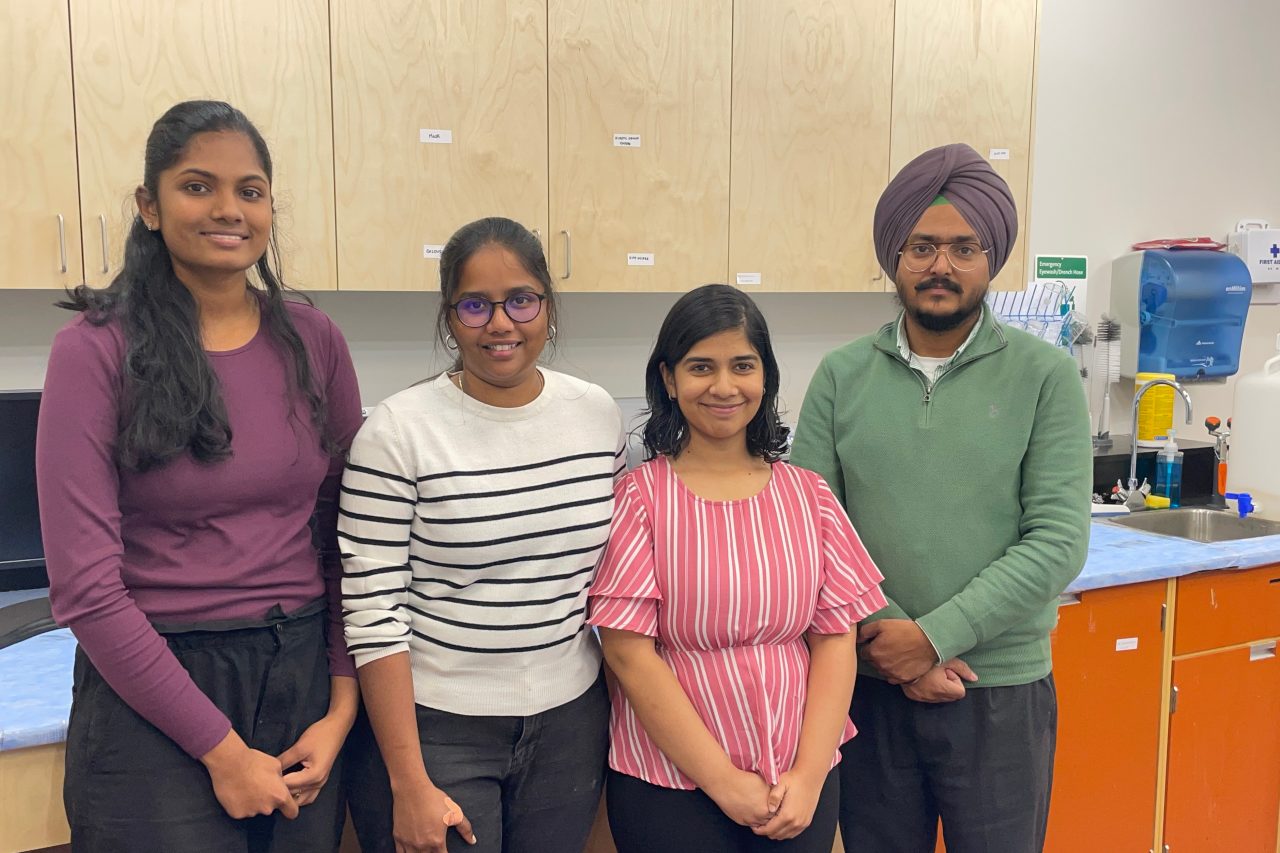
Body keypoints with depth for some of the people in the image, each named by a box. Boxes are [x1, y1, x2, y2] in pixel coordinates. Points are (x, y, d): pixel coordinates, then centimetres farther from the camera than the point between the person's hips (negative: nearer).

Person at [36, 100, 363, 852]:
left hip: (302, 676, 4)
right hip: (152, 686, -3)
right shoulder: (97, 350, -9)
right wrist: (222, 749, -12)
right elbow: (84, 584, -12)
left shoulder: (314, 342, 1)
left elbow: (349, 540, 4)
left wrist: (342, 706, -4)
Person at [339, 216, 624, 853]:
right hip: (437, 728, -3)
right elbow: (372, 613, -13)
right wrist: (409, 785, -13)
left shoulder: (599, 415, 0)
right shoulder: (398, 431, -13)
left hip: (571, 723, 4)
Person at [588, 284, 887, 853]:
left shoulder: (807, 495, 2)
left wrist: (809, 776, -7)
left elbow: (836, 639, 1)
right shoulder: (639, 496, -8)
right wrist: (724, 782, -12)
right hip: (670, 783, -3)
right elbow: (628, 651, -11)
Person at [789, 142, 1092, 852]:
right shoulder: (841, 377, 0)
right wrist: (883, 637, -13)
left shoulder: (1044, 376, -4)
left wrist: (934, 636, -15)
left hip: (1000, 692, -1)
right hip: (868, 686, 2)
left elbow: (1058, 540, -10)